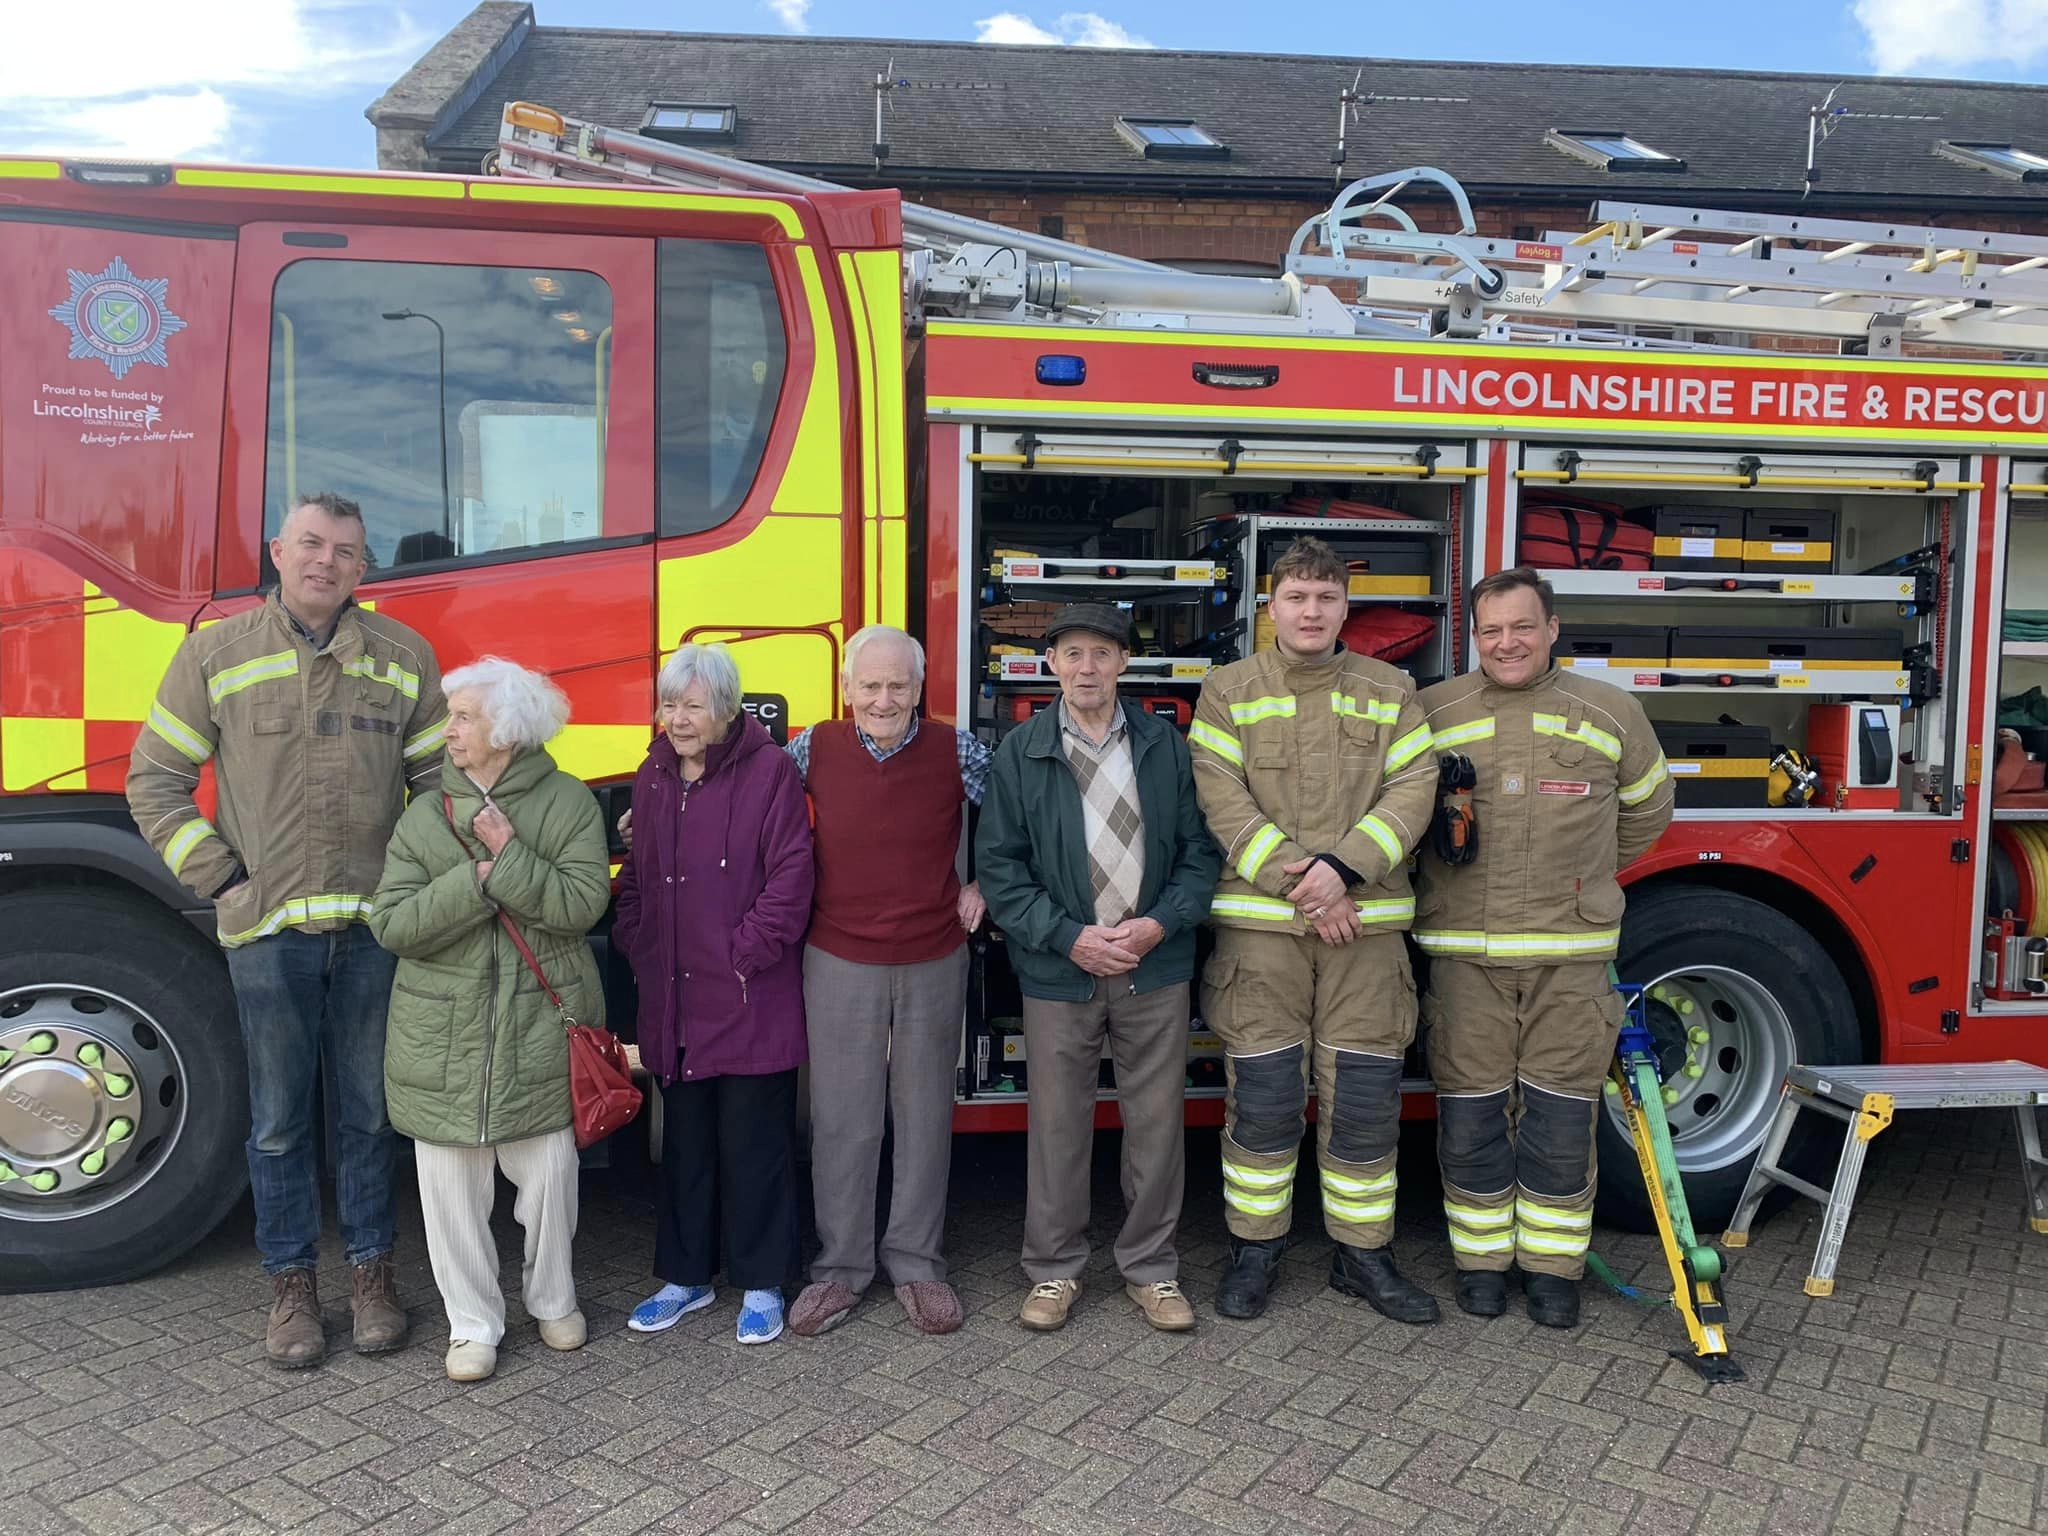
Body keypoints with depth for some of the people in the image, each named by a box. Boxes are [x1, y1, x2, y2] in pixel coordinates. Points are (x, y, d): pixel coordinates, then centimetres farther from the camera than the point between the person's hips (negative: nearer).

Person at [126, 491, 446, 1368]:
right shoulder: (216, 654, 3)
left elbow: (441, 778, 8)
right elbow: (155, 782, 6)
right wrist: (221, 878, -2)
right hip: (268, 931, -1)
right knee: (280, 1120, 9)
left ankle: (371, 1270, 26)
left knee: (369, 1112, 11)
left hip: (373, 927, 1)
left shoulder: (404, 658, 5)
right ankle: (291, 1282, 25)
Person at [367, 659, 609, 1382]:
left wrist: (508, 856, -19)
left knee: (549, 1173, 9)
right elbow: (391, 924, -7)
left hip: (541, 1028, -2)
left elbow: (581, 906, -14)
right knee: (452, 1183, 8)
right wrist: (474, 883, -17)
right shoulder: (425, 815, 3)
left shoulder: (567, 802, -3)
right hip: (444, 1035, 2)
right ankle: (473, 1323, 26)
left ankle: (553, 1299, 34)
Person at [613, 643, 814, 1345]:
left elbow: (790, 877, -13)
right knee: (684, 1143, 17)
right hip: (672, 999, 6)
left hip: (751, 1003, -6)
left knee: (754, 1144, 5)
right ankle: (685, 1277, 31)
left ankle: (762, 1284, 20)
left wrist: (745, 953, -14)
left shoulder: (770, 771, -9)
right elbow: (634, 877, 18)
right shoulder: (653, 778, 10)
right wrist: (637, 945, 6)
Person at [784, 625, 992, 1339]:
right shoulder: (811, 751, -4)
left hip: (935, 964, 0)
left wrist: (984, 885, 1)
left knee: (925, 1115, 11)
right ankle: (841, 1266, 23)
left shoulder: (959, 753, -6)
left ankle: (917, 1263, 26)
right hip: (839, 963, 0)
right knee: (841, 1120, 7)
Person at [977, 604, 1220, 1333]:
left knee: (1157, 1122, 9)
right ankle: (1053, 1270, 25)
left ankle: (1151, 1268, 26)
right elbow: (999, 865, -4)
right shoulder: (1020, 753, -1)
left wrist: (1161, 924, -11)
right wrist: (1069, 938, -13)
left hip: (1156, 970, 2)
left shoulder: (1165, 746, 3)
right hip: (1058, 972, -1)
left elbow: (1200, 848, 4)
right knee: (1058, 1123, 8)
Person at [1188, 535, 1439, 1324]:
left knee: (1364, 1094, 6)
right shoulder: (1230, 690, 4)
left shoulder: (1389, 691, 9)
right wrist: (1292, 881, -15)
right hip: (1259, 924, -1)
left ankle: (1362, 1252, 22)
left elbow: (1413, 788, -1)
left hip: (1365, 921, 2)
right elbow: (1220, 795, -6)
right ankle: (1255, 1246, 20)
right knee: (1262, 1094, 4)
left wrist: (1343, 865, -16)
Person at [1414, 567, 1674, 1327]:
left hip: (1571, 953, 0)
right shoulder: (1430, 713, 3)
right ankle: (1481, 1259, 22)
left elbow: (1645, 809, 19)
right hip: (1463, 952, 0)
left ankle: (1553, 1266, 21)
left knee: (1560, 1116, 5)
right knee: (1470, 1114, 6)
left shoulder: (1610, 712, 6)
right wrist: (1446, 867, 5)